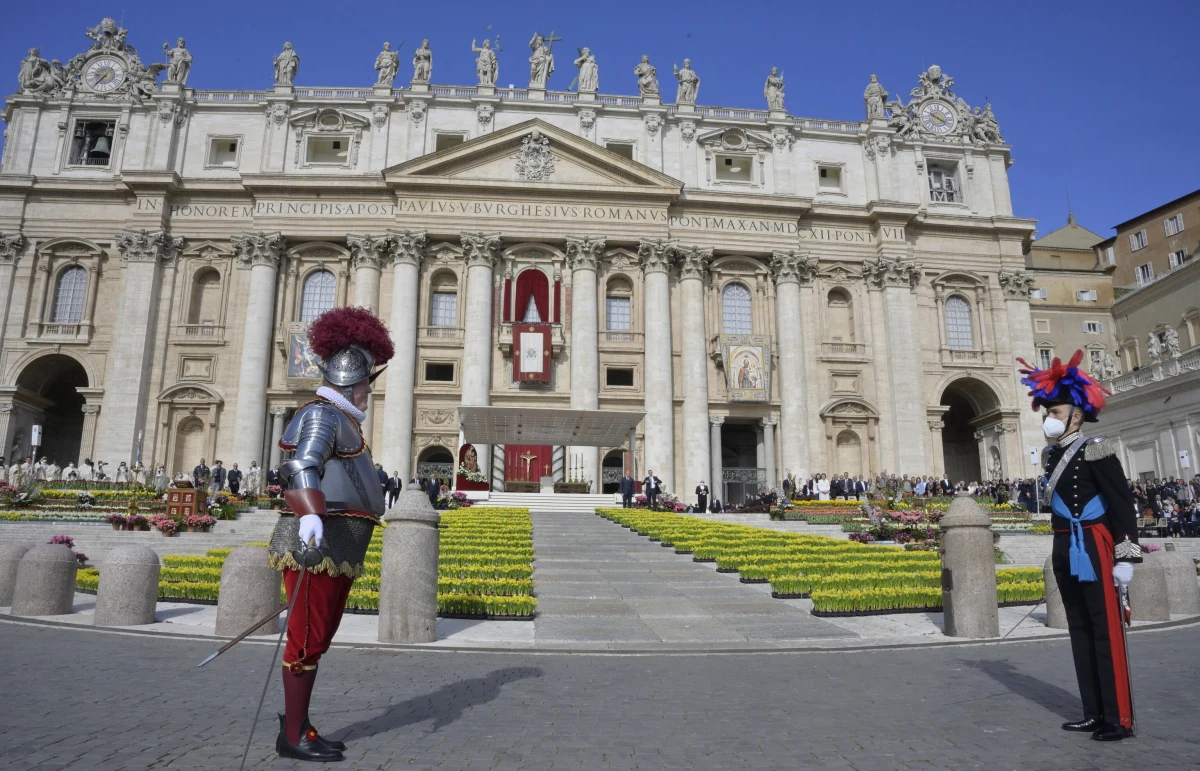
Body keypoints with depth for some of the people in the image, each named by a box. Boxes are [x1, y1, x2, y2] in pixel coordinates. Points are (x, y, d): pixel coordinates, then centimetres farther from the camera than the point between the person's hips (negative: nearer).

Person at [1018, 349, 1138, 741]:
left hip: (1093, 550, -8)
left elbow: (1123, 505, -13)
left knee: (1106, 632, -2)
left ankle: (1120, 718, 7)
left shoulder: (1095, 450, -11)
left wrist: (1125, 557, -16)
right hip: (1065, 552, 8)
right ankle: (1095, 713, 21)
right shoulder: (1053, 454, 11)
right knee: (1080, 631, 12)